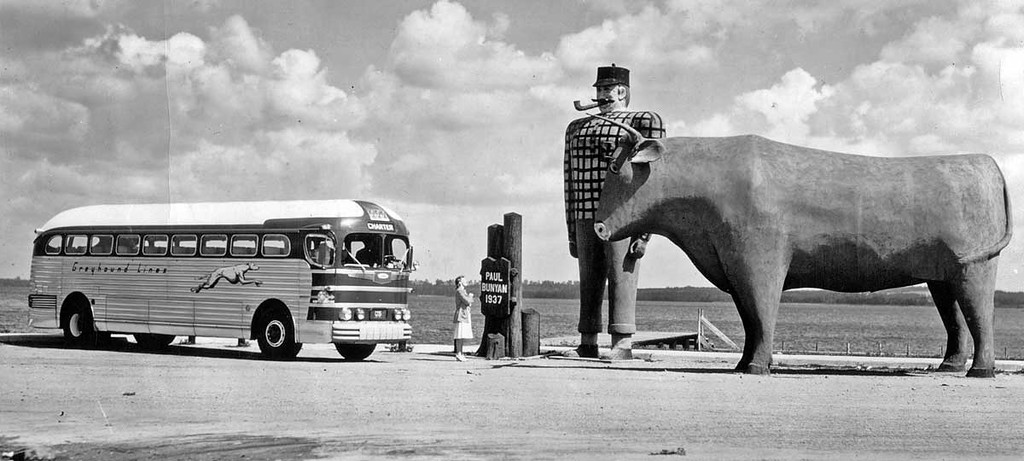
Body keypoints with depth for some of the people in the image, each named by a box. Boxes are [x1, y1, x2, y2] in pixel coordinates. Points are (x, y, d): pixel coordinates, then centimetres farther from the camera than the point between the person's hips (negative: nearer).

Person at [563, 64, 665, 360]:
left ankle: (623, 344, -9)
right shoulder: (579, 128, 22)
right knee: (589, 280, 7)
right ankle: (587, 344, 11)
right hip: (586, 218, 6)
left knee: (621, 277, -9)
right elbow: (571, 180, 21)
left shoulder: (642, 122, 1)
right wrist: (572, 233, 16)